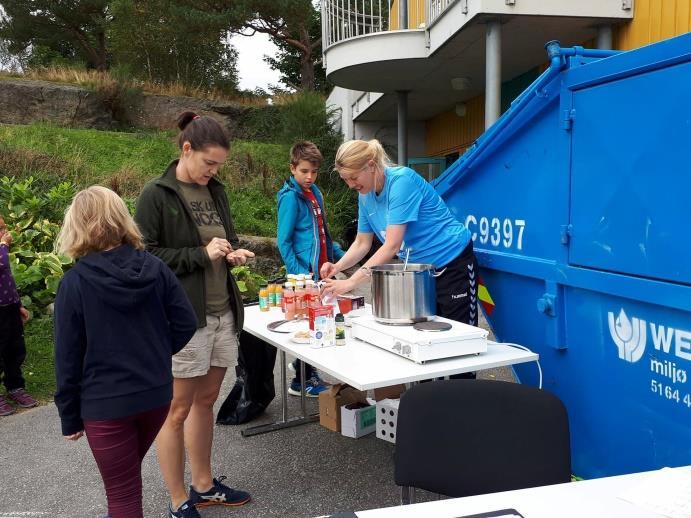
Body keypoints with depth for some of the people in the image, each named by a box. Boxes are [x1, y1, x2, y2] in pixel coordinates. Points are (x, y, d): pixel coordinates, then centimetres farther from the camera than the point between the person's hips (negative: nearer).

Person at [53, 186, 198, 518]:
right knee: (128, 475, 29)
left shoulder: (74, 283, -15)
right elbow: (186, 323, -2)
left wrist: (69, 416, 1)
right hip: (156, 393, 5)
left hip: (105, 404, -5)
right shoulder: (155, 268, -5)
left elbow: (68, 358, -10)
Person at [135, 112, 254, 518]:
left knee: (205, 401, 17)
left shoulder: (215, 191, 11)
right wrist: (201, 255, -18)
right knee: (178, 410, 5)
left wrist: (235, 252, 1)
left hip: (222, 313, 7)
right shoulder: (157, 195, -9)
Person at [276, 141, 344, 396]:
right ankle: (303, 380, 12)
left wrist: (338, 255, 19)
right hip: (305, 272, -7)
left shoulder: (315, 193, 13)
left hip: (321, 269, 8)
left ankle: (303, 366, 30)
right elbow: (283, 241, -12)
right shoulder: (290, 197, -10)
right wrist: (299, 273, -19)